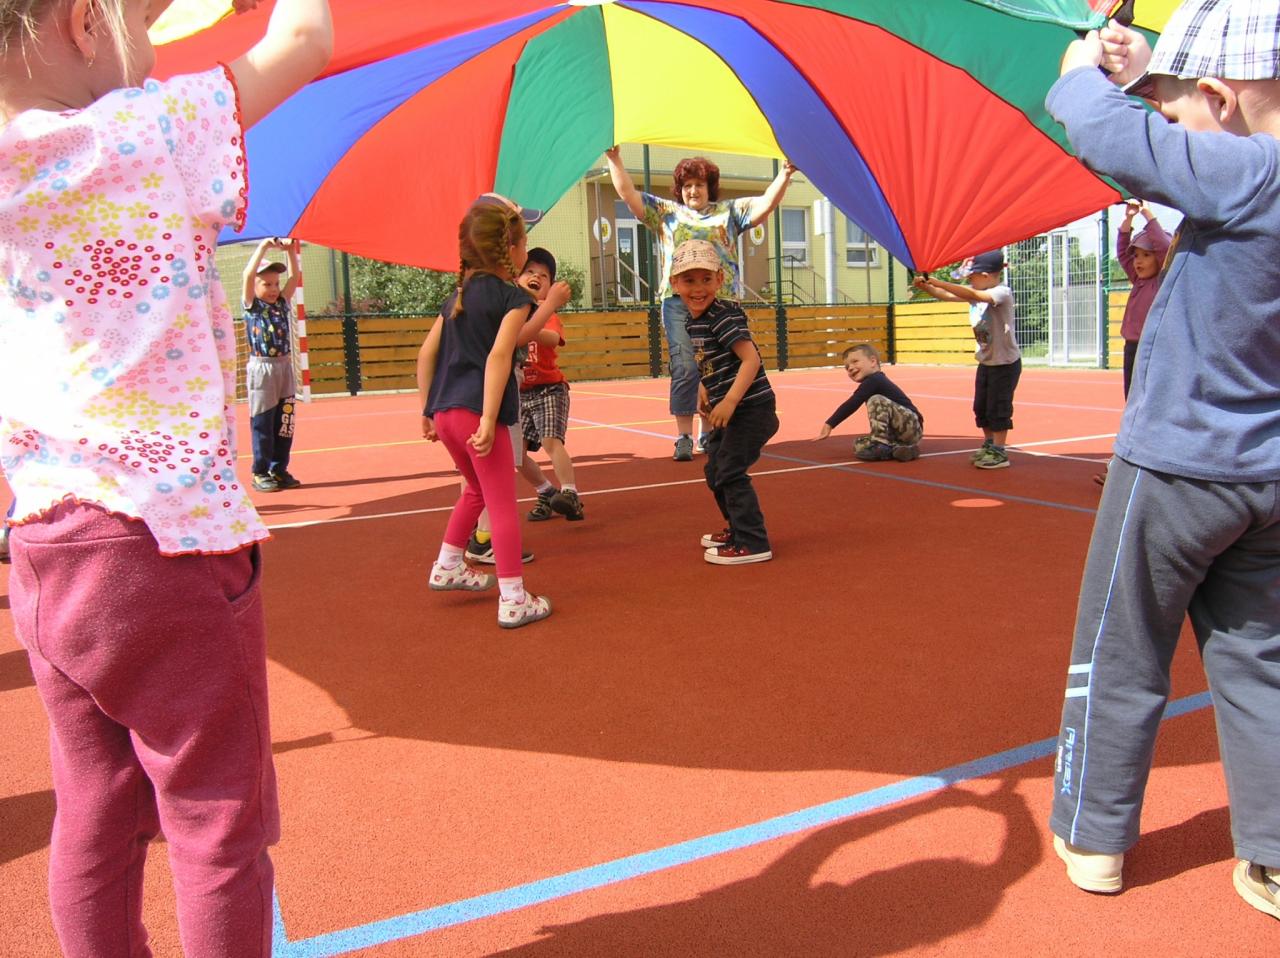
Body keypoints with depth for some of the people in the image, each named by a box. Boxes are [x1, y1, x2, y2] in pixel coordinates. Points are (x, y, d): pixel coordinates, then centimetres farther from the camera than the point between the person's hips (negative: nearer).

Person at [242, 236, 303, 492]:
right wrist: (264, 246, -17)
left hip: (284, 367, 5)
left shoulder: (282, 303, 11)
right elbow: (248, 274, -15)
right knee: (262, 423, 0)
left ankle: (279, 469, 16)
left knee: (284, 422, 7)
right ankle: (260, 473, 6)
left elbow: (295, 276, 7)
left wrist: (291, 250, -5)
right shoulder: (252, 305, -1)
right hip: (261, 369, -5)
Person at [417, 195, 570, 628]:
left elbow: (426, 353, 15)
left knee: (477, 489, 29)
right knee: (502, 504, -1)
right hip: (475, 411, -8)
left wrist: (427, 411, 20)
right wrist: (489, 420, -22)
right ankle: (513, 600, 0)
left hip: (444, 410, 8)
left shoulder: (458, 294, 18)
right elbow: (499, 356, -17)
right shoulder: (514, 296, -4)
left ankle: (448, 567, 38)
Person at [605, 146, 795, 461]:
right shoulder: (666, 211, 14)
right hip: (680, 302, -1)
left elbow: (765, 204, 6)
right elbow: (628, 194, 10)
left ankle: (708, 434, 19)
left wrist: (784, 175, -4)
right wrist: (614, 161, 2)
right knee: (685, 368, -11)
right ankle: (684, 438, -8)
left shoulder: (729, 211, 15)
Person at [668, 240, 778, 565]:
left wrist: (729, 401, -32)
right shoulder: (692, 322, 8)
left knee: (729, 472, -11)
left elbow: (751, 359, -27)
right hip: (728, 409, 10)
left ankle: (752, 544, -5)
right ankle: (738, 528, 38)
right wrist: (704, 391, 10)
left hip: (751, 407, -10)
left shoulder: (723, 316, -19)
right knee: (714, 470, 21)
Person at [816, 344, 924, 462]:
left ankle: (880, 444, -21)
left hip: (911, 425, -10)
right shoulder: (875, 382, 18)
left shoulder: (873, 380, -13)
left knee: (876, 400, -26)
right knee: (859, 445, -1)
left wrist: (829, 424, -17)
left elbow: (852, 404, -18)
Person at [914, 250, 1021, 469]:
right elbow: (948, 296, 1)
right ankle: (989, 445, 29)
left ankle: (999, 452, 5)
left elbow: (973, 295, -37)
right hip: (985, 361, 8)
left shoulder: (1002, 293, -22)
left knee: (998, 407, -4)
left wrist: (938, 282, -40)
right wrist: (926, 287, -17)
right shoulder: (976, 292, 2)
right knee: (981, 407, 14)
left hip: (1005, 363, -8)